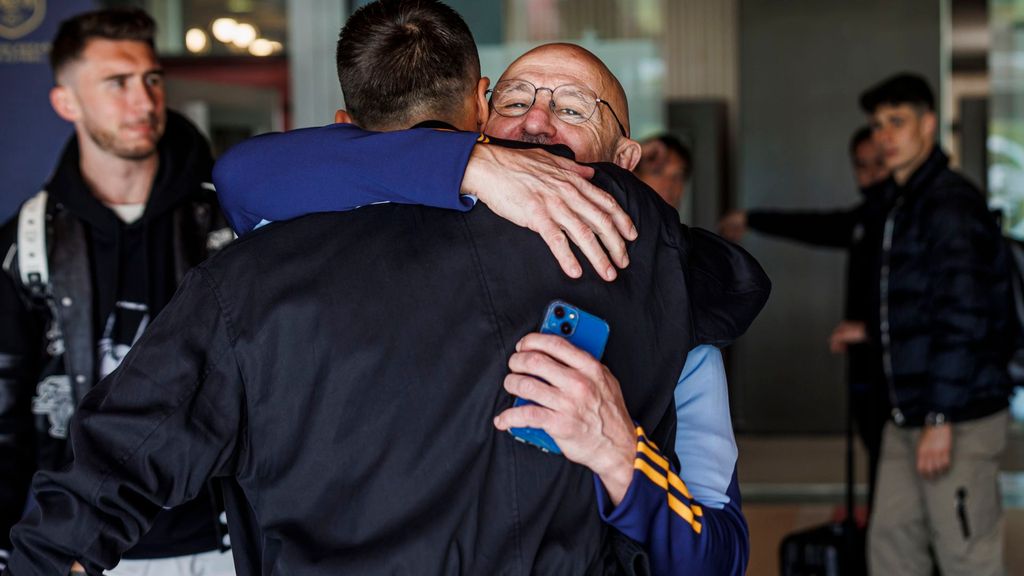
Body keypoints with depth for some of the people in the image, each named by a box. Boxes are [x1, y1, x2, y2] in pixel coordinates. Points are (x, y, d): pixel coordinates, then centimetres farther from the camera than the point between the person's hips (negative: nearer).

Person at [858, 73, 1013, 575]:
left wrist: (940, 419, -23)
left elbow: (963, 317, -21)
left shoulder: (951, 203, -14)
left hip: (960, 419, -10)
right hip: (908, 419, 10)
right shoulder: (904, 203, 16)